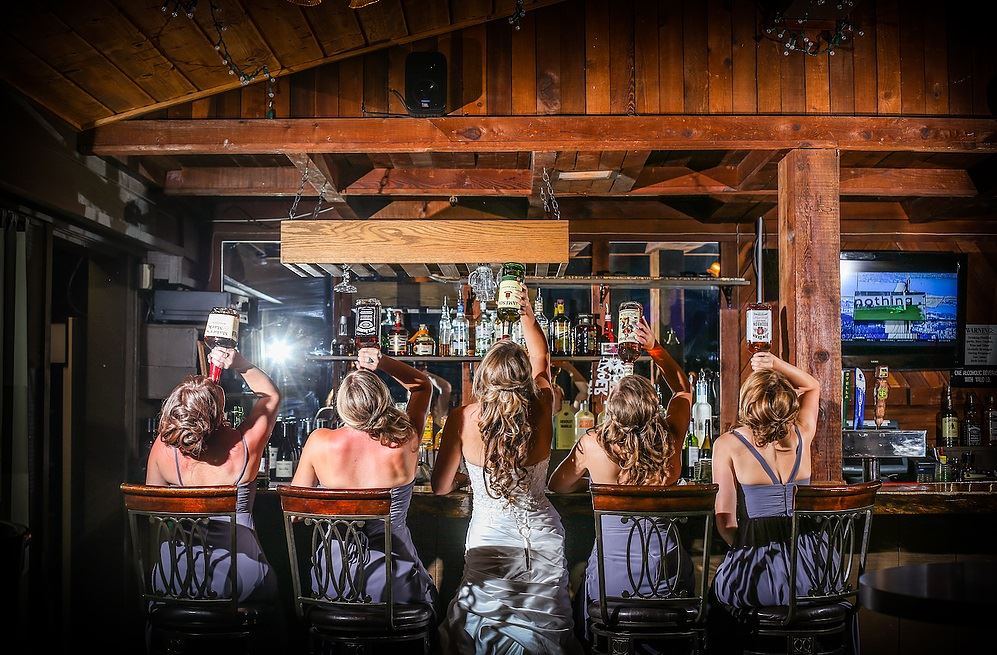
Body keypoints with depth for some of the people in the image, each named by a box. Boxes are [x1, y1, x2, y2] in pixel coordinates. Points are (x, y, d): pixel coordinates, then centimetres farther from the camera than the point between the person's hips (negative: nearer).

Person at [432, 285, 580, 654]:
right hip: (542, 537, 2)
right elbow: (541, 362, 13)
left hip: (489, 537, -2)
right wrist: (527, 315, 23)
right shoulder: (540, 412, -9)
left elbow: (441, 488, -3)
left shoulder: (463, 420, -14)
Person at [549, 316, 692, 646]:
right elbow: (683, 389, 12)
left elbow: (557, 486, 5)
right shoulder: (670, 438, -10)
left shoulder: (592, 445, -15)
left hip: (611, 574, -2)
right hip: (666, 571, 2)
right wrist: (655, 349, 10)